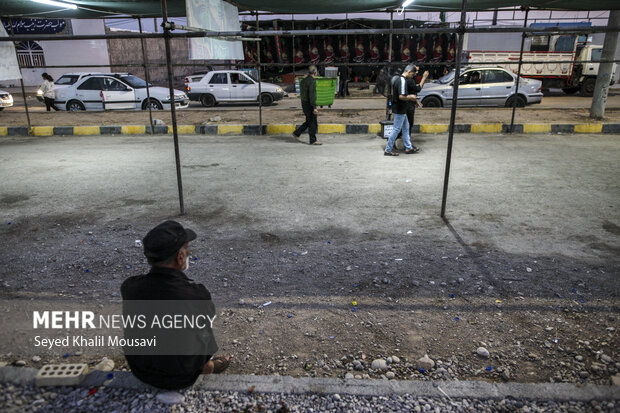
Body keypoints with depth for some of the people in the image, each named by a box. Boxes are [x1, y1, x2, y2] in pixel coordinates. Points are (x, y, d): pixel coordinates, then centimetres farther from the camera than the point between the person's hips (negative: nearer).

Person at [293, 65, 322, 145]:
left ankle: (297, 133, 17)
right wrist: (314, 107, -24)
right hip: (309, 104, -9)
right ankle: (313, 140, 3)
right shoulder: (312, 81, -17)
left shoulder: (303, 80, 12)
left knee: (309, 121, 17)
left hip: (304, 103, 9)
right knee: (313, 123, -2)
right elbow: (312, 95, -23)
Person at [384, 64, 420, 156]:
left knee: (406, 127, 17)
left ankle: (408, 148, 25)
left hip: (401, 109, 10)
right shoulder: (402, 81, -20)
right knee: (396, 129, -3)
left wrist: (409, 97, 16)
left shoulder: (398, 79, 11)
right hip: (399, 110, -10)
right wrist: (410, 97, -9)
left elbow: (393, 93, 20)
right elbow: (401, 96, -27)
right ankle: (388, 150, 3)